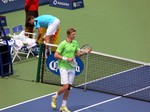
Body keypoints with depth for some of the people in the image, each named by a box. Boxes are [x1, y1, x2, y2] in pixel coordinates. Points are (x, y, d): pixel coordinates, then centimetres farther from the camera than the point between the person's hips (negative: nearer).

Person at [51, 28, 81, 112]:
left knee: (68, 88, 6)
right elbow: (56, 55, -11)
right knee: (65, 86, -14)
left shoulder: (75, 43, 7)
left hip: (72, 68, 6)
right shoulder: (63, 44, -12)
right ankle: (55, 97, 14)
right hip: (64, 67, -6)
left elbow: (78, 53, 14)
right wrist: (66, 59, -19)